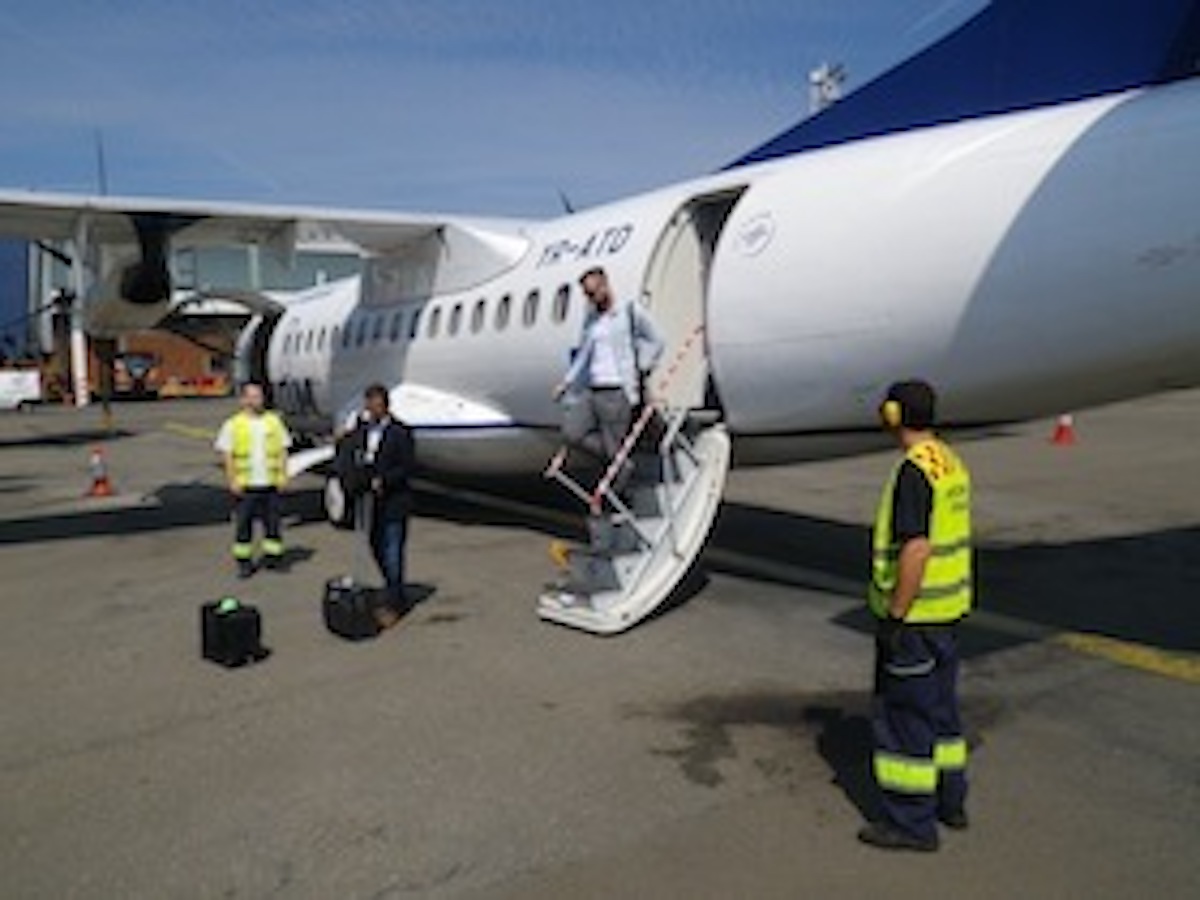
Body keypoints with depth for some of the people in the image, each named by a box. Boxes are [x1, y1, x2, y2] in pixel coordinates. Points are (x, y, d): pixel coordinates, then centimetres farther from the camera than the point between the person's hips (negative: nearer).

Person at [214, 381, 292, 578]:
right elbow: (227, 455, 0)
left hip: (270, 483, 2)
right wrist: (232, 481, -7)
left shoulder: (274, 421, 8)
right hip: (245, 486, -2)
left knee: (272, 522, 4)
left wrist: (283, 475, 1)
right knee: (243, 524, 4)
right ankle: (244, 562, 12)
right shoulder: (233, 424, 1)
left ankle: (272, 555, 16)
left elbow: (282, 450, 10)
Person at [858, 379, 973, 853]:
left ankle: (912, 822, 12)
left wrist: (896, 615, -20)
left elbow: (916, 549, -26)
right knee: (939, 705, 21)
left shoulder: (914, 470, -21)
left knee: (904, 712, 1)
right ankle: (949, 800, 34)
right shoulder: (951, 463, 8)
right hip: (949, 606, 10)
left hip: (917, 614, -10)